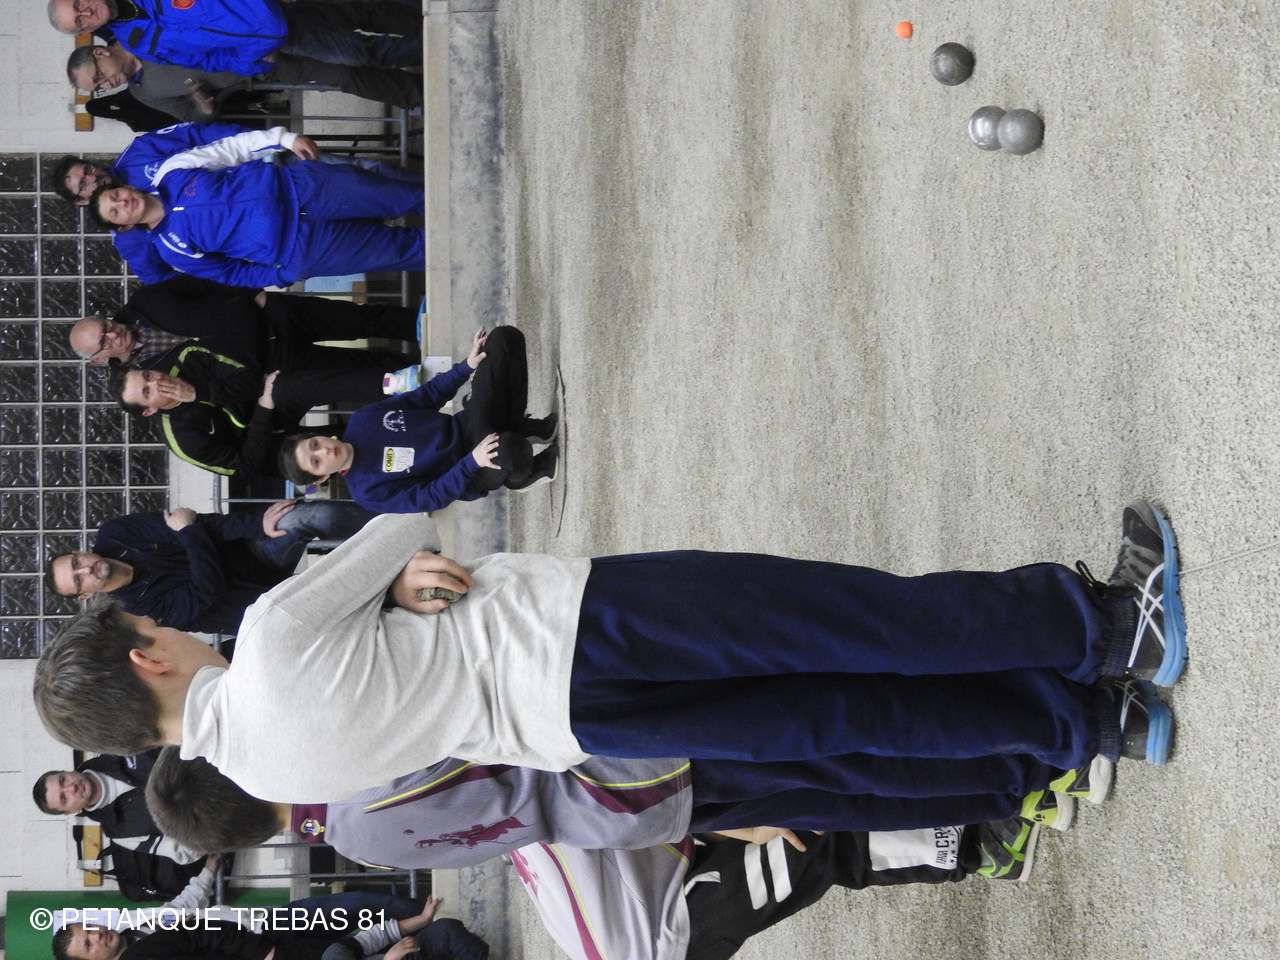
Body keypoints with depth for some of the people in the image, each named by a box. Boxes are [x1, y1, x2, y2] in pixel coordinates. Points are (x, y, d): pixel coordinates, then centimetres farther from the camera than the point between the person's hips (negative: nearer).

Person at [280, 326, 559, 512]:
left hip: (467, 426, 6)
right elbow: (433, 496, -18)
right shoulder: (368, 491, -15)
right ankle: (519, 476, -7)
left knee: (505, 338, -6)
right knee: (509, 452, -46)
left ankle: (520, 429, 2)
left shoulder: (362, 420, 3)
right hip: (474, 474, -6)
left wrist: (467, 366, -1)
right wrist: (473, 461, -31)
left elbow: (425, 397, 10)